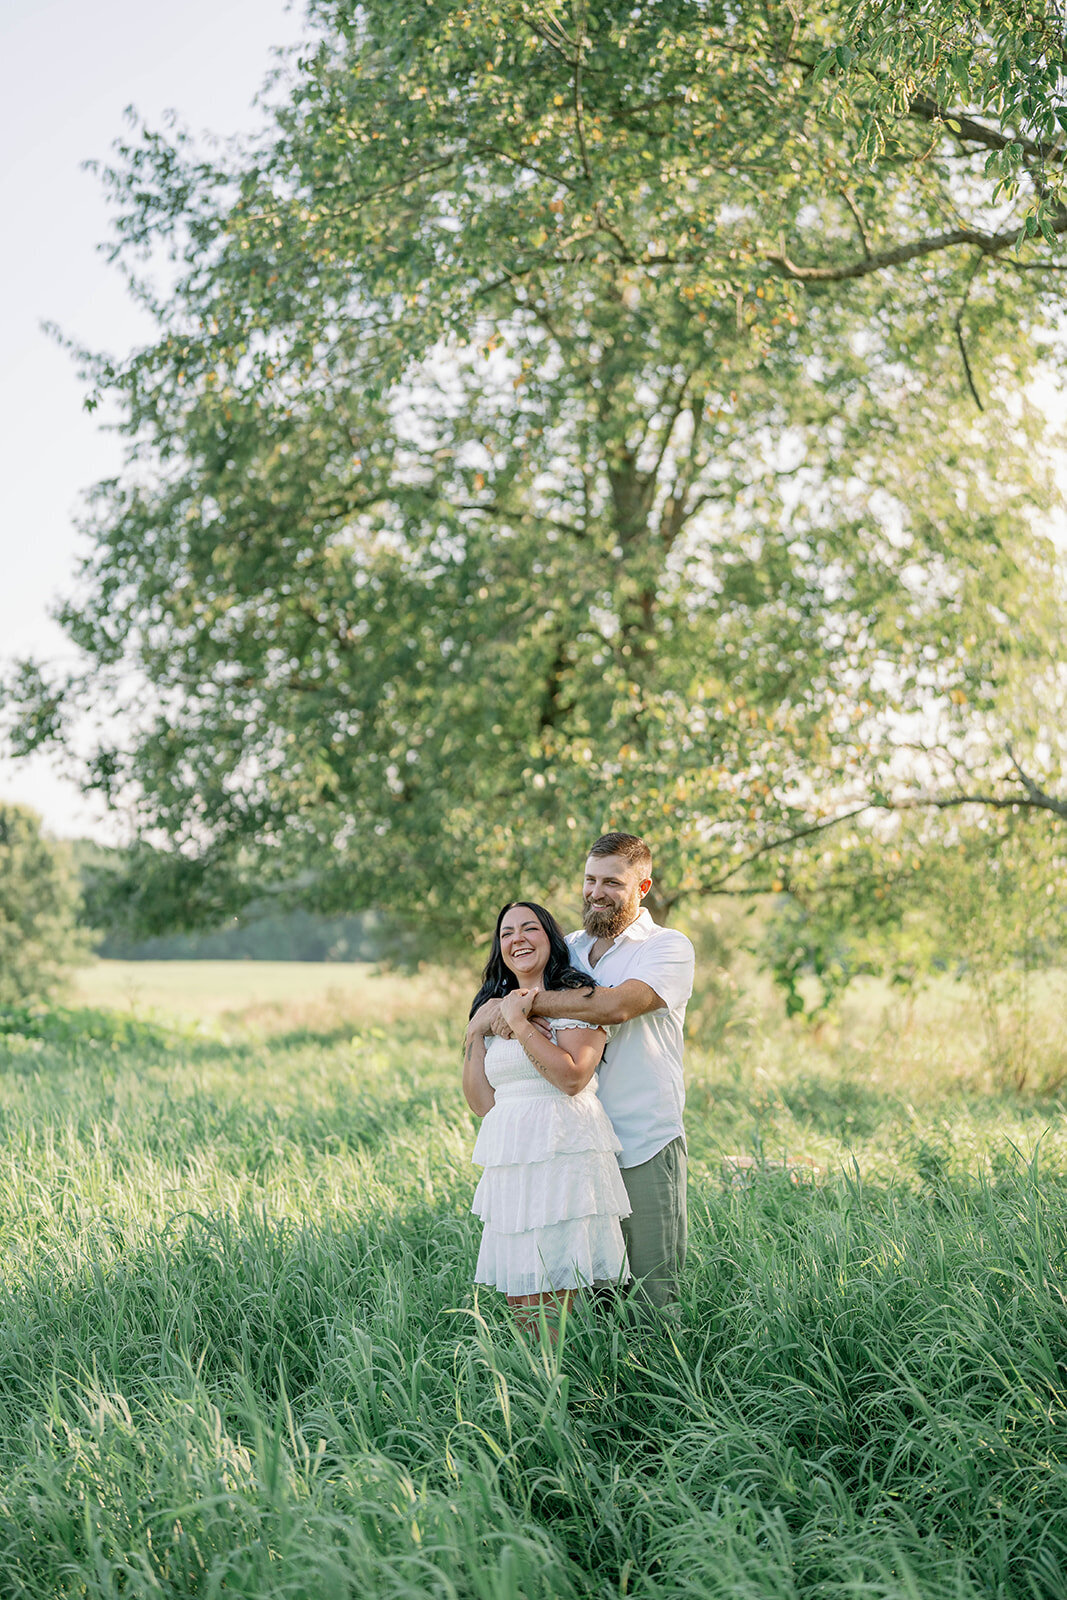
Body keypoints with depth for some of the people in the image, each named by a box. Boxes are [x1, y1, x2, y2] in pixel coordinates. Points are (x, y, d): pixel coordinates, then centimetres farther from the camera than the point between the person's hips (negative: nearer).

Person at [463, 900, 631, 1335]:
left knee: (555, 1301, -7)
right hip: (509, 1164, 6)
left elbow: (572, 1077, -17)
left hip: (564, 1156, -6)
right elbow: (482, 1103, 13)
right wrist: (475, 1033, 6)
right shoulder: (495, 1009, 18)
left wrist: (519, 1023, -14)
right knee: (517, 1299, 7)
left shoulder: (574, 997, -2)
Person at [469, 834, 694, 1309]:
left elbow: (616, 1006, -20)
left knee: (653, 1288, -1)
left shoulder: (668, 947, -3)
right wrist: (496, 1009, -11)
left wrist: (531, 1002, -16)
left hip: (646, 1147, -5)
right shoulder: (568, 948, 15)